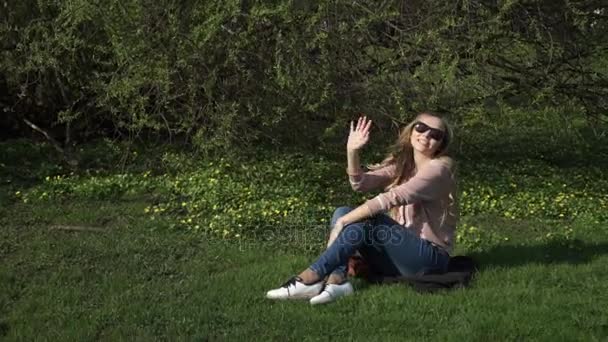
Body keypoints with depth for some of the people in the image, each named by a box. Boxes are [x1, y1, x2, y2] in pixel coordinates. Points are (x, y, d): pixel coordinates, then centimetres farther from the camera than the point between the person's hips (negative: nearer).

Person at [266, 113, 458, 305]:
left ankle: (310, 278, -27)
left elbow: (391, 199, -23)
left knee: (368, 220, -27)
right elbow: (361, 184, -4)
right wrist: (352, 152, -20)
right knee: (342, 213, -7)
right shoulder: (402, 165, 12)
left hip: (430, 257, -7)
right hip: (399, 257, 7)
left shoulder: (439, 167, -11)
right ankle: (337, 280, -28)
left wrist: (343, 222, -25)